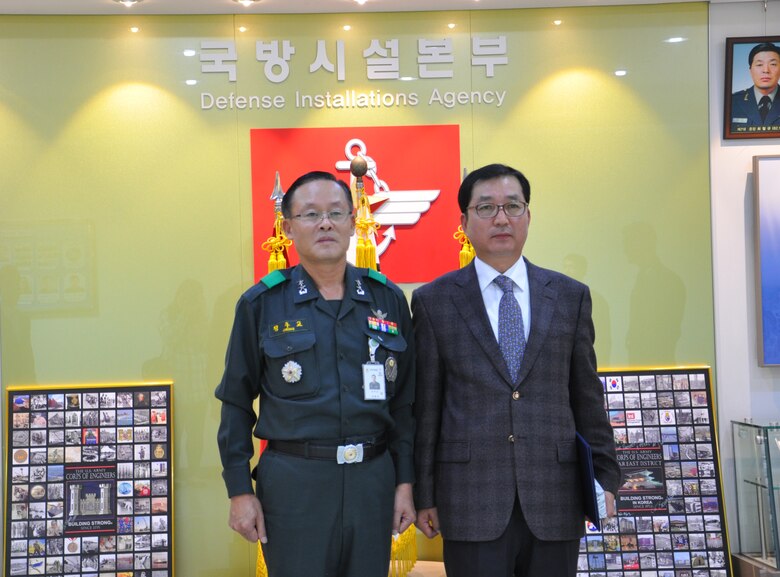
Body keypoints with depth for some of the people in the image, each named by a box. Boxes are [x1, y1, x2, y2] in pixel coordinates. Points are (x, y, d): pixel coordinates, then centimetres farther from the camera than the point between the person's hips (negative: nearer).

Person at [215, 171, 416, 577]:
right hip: (294, 482, -2)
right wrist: (239, 491, -1)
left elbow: (404, 401, 8)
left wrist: (405, 482, 6)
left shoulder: (388, 299, 5)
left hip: (373, 480, 3)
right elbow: (237, 403, 2)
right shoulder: (261, 304, -1)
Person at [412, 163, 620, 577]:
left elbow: (587, 398, 10)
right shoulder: (433, 301, 2)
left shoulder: (570, 296, 7)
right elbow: (424, 408, 2)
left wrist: (604, 477, 7)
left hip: (556, 500, 2)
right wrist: (424, 495, 1)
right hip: (471, 502, -2)